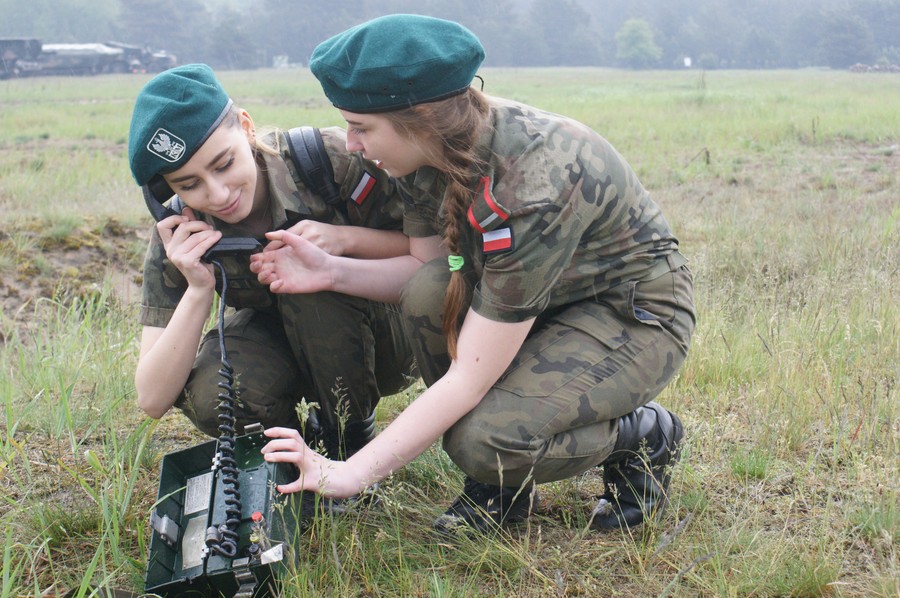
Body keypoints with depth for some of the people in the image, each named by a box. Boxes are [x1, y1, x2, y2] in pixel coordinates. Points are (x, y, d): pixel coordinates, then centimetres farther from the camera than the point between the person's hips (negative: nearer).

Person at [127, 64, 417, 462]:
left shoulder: (330, 159, -27)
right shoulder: (178, 236, -18)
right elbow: (152, 399, -20)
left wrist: (346, 239, -34)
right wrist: (199, 290, -33)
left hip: (383, 334, -2)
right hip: (279, 341, 2)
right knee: (208, 395, -30)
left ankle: (352, 435, -9)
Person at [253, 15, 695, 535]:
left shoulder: (532, 185, -35)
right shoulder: (437, 151, -13)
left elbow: (469, 379, -33)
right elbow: (426, 266, 1)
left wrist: (350, 474, -30)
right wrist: (331, 271, -17)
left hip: (635, 314, -8)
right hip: (555, 295, 8)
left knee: (485, 439, -28)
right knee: (430, 292, -22)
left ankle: (643, 435, 2)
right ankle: (502, 486, -2)